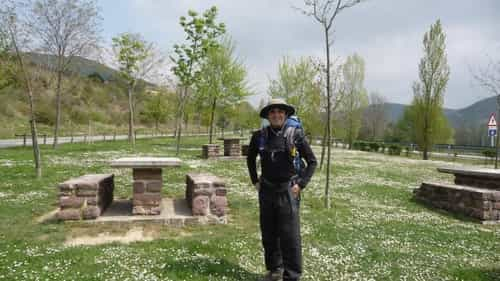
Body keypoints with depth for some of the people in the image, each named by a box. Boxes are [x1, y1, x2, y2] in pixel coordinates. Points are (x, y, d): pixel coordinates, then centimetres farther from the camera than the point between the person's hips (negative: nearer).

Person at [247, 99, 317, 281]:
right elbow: (250, 159, 18)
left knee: (290, 236, -3)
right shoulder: (260, 136, 1)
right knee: (268, 234, 13)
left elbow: (312, 161, -1)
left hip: (288, 191, -4)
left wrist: (301, 184, -7)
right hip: (266, 191, 4)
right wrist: (255, 181, 11)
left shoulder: (296, 134, -8)